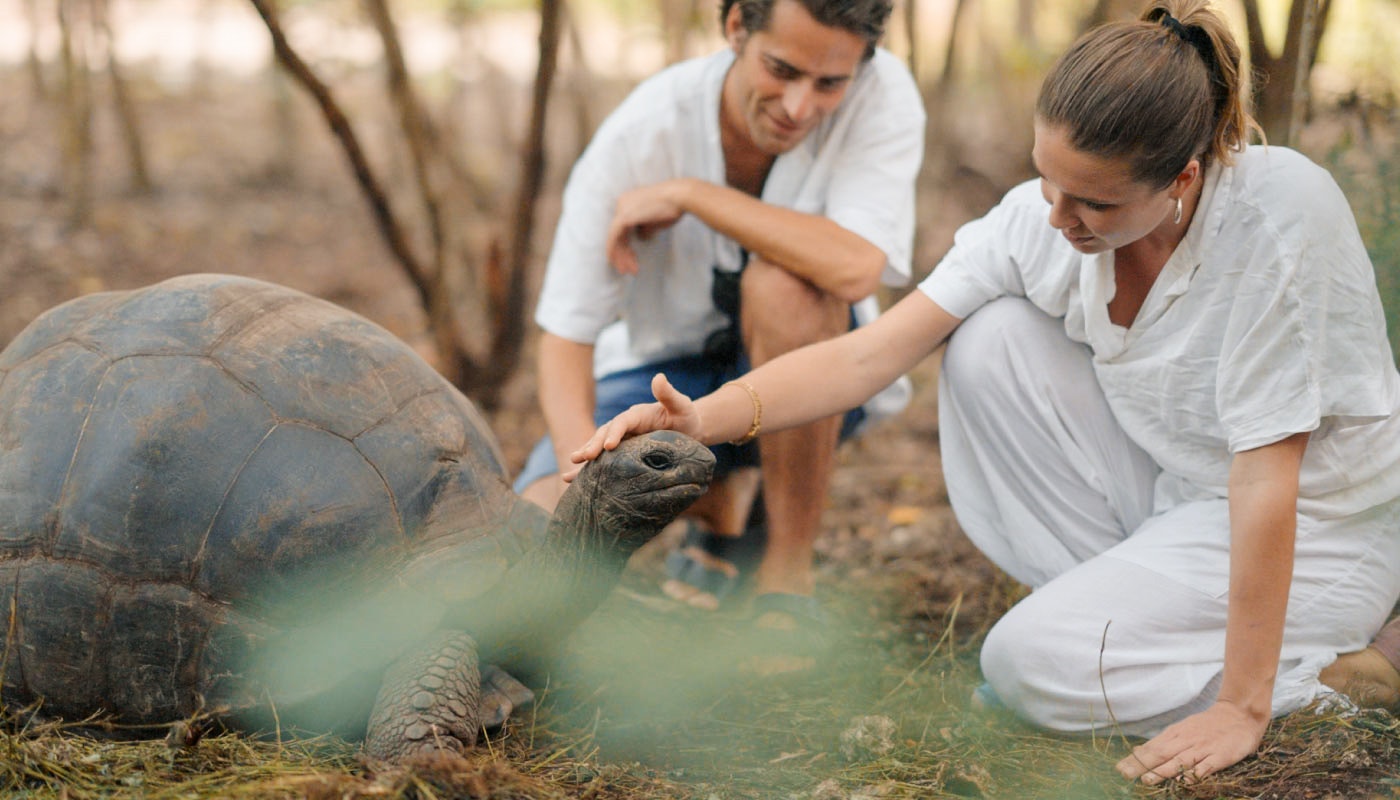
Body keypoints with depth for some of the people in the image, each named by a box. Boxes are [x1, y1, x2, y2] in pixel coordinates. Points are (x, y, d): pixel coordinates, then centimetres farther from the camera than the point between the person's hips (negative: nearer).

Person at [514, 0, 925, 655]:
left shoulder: (882, 93, -24)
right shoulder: (639, 134, -23)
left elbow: (856, 269, -40)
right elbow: (565, 337, -20)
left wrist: (689, 193, -33)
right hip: (666, 369, 2)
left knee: (784, 283, -36)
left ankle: (789, 569, -18)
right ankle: (722, 494, 14)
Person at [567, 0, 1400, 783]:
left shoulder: (1283, 206, -31)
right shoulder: (1042, 217, -15)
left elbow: (1267, 478, -31)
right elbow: (865, 354, -17)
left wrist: (1243, 709, -29)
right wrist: (703, 417, -33)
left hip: (1316, 528, -5)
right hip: (1174, 489, 6)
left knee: (1032, 662, -21)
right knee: (991, 338, -13)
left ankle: (1325, 673, -2)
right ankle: (1123, 602, -1)